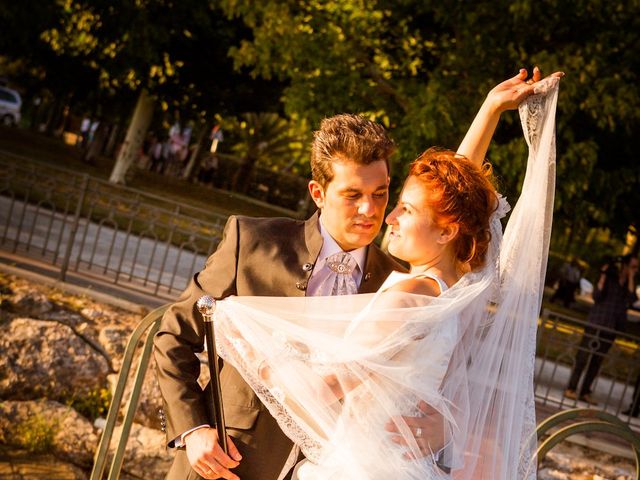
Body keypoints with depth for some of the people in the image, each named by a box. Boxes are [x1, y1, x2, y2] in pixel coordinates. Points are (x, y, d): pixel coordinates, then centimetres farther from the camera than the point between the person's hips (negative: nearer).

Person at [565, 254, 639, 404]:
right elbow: (597, 296, -13)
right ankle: (571, 388, 1)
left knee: (597, 361, 6)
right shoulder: (609, 278, -3)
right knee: (584, 356, -4)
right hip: (597, 323, -5)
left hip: (612, 328, 5)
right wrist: (603, 275, -17)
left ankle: (585, 392, 11)